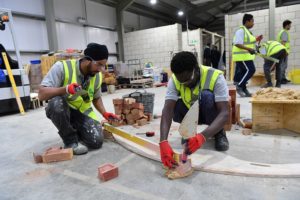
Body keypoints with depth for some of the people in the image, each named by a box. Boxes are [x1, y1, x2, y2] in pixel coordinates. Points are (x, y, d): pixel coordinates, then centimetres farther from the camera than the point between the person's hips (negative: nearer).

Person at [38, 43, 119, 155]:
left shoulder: (97, 76, -6)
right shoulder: (62, 67, -23)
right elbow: (41, 94, -26)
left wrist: (104, 113, -5)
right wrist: (66, 89, -42)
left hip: (83, 112, 3)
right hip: (62, 110, -3)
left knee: (96, 141, -17)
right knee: (56, 102, -39)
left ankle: (76, 131, 18)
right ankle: (71, 140, -14)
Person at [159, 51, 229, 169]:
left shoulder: (215, 77, -30)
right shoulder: (174, 80, -23)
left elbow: (224, 113, -37)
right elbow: (167, 110, -34)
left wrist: (203, 136, -53)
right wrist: (163, 141, -49)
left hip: (212, 115, -2)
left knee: (207, 96, -35)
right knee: (173, 106, -30)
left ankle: (219, 133, -10)